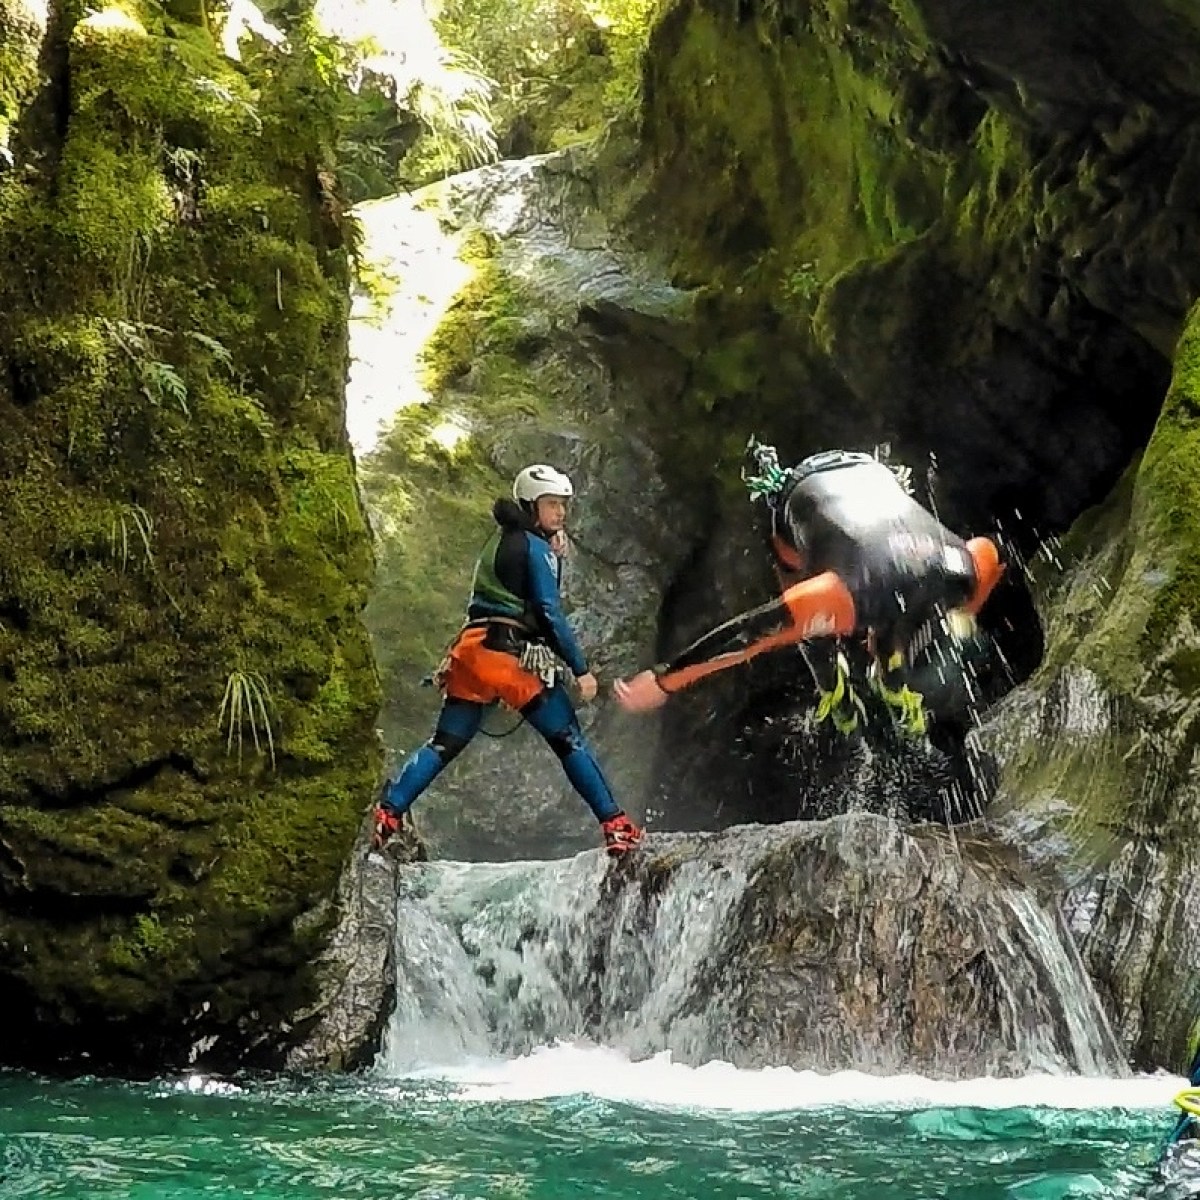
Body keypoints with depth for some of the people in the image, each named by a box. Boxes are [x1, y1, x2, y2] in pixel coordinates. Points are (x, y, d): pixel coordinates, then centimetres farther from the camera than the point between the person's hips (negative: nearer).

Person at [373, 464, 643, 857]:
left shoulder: (499, 541, 21)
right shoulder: (536, 547, -5)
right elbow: (549, 612, -10)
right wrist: (581, 669, -9)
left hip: (472, 648, 7)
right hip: (514, 655, -7)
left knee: (446, 743, 9)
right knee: (569, 741, -2)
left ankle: (387, 813, 0)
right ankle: (615, 825, -2)